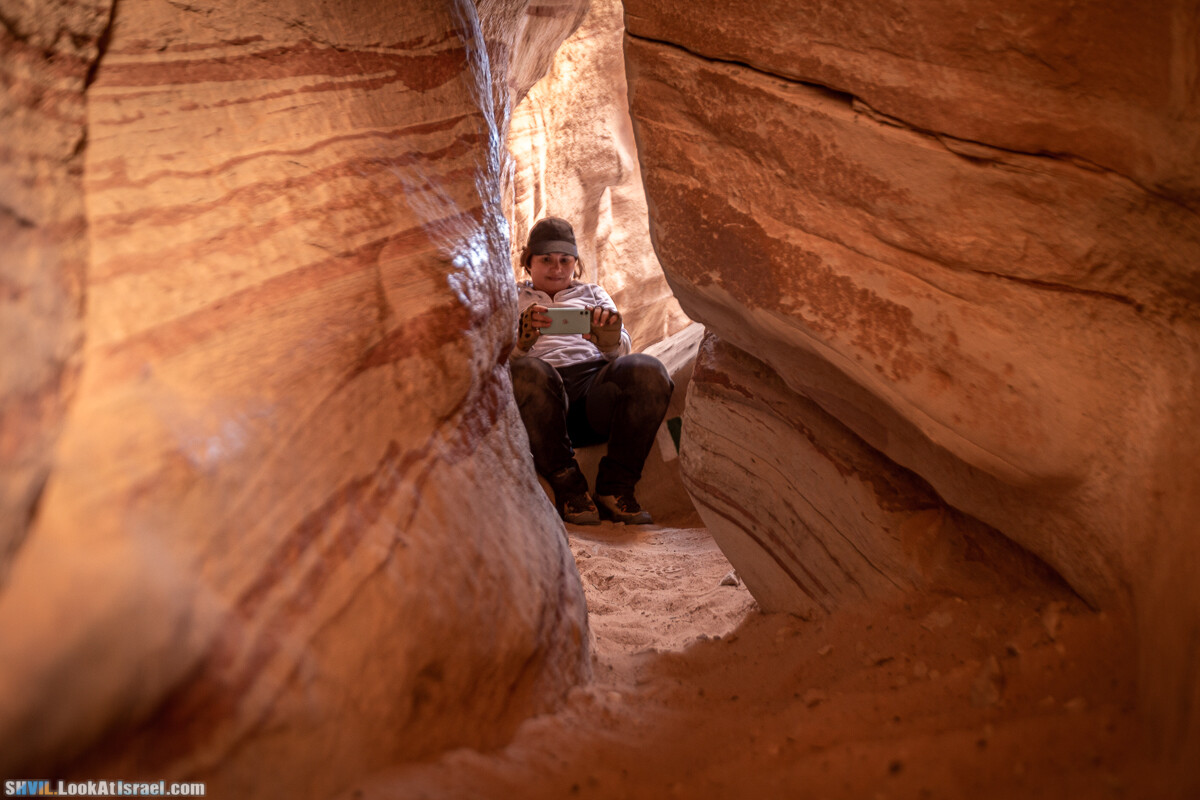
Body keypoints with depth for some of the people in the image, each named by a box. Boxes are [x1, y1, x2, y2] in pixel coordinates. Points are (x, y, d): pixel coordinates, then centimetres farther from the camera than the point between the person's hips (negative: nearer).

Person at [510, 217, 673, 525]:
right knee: (528, 372, -39)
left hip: (595, 379, 2)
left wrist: (610, 339, -12)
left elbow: (621, 352, 15)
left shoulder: (592, 293, 33)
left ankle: (614, 488, -22)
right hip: (544, 390, -1)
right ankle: (568, 487, -26)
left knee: (648, 369, -32)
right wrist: (520, 342, -16)